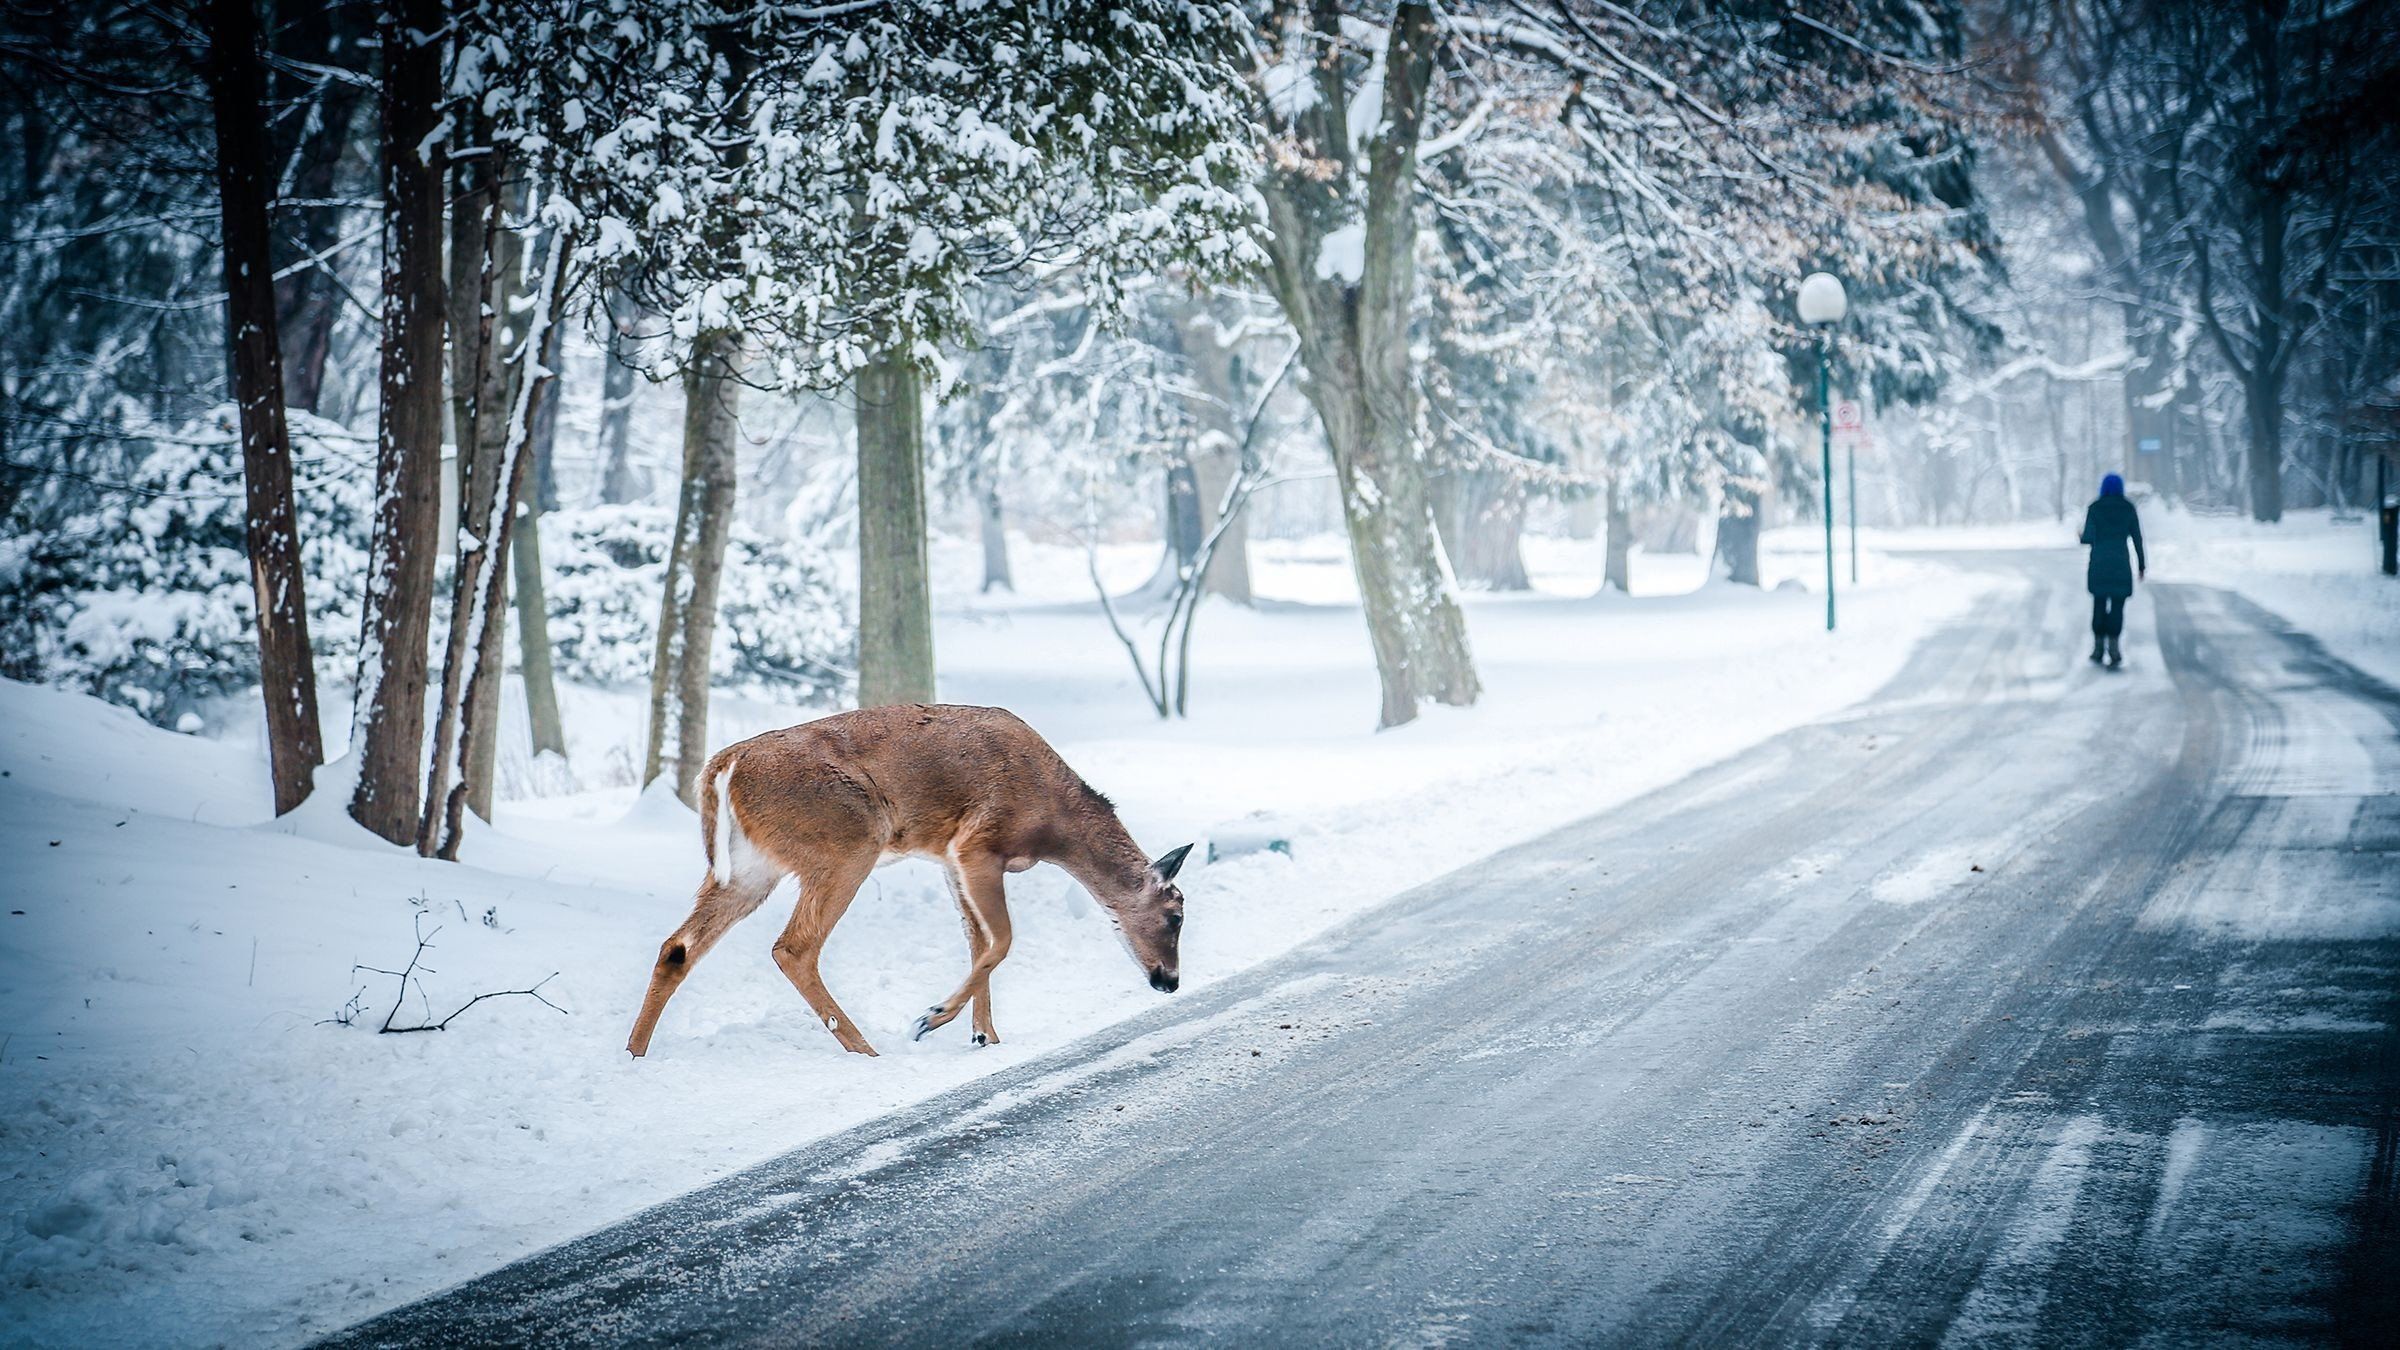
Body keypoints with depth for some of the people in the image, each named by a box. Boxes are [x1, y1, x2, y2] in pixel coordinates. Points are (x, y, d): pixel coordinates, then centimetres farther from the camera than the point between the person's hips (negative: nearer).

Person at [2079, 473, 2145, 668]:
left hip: (2098, 566, 0)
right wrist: (2142, 564, 10)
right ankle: (2113, 645, -18)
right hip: (2120, 566, 0)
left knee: (2099, 606, 13)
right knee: (2117, 607, 1)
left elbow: (2089, 537, -9)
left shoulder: (2094, 509, -1)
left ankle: (2098, 649, 15)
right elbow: (2137, 538, 2)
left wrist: (2082, 537, 15)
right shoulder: (2128, 509, 2)